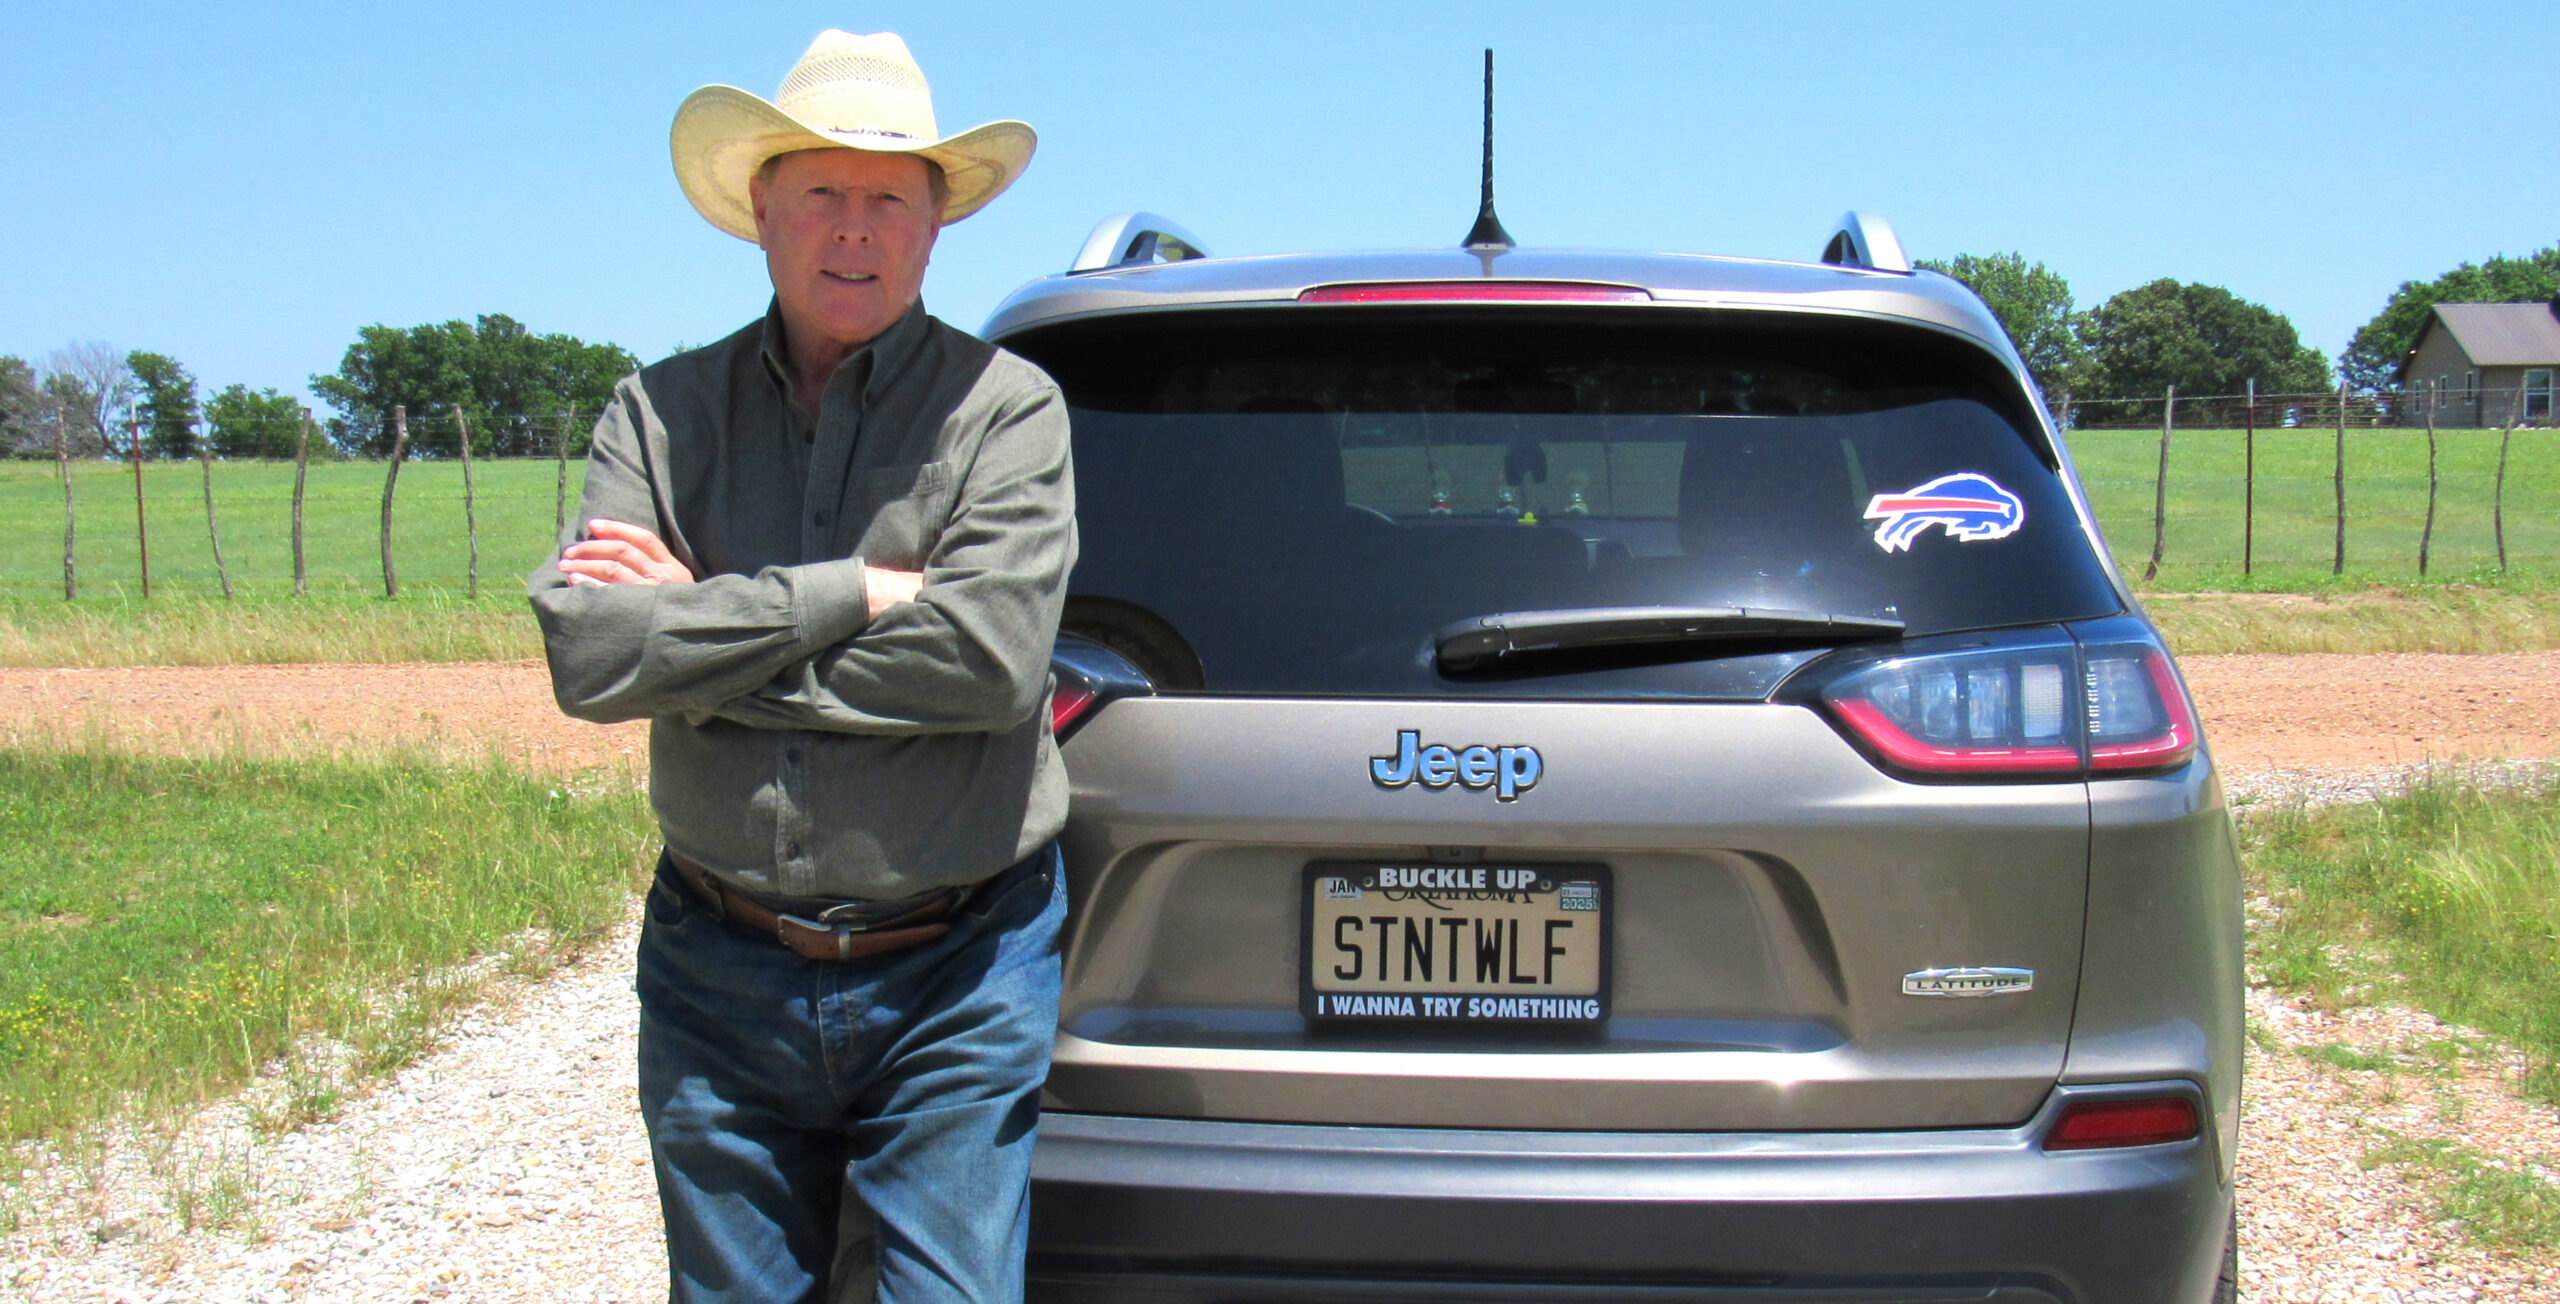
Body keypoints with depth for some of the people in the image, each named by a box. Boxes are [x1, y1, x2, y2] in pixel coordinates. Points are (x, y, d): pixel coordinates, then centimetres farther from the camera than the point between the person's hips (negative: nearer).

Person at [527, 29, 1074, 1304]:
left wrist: (698, 633, -12)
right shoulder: (663, 412, 4)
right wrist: (851, 593, -14)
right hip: (718, 976, 3)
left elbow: (990, 658, -19)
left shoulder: (1005, 407, -4)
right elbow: (586, 653, -10)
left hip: (955, 984, -3)